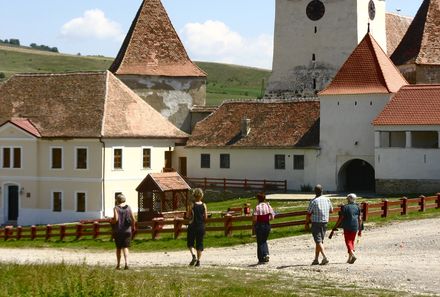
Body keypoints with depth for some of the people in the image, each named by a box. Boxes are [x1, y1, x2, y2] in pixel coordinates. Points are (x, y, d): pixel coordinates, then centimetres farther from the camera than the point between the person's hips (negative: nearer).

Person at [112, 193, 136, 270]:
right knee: (125, 247, 1)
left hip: (118, 231, -2)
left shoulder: (116, 208, -8)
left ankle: (118, 264, 19)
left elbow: (116, 219, -18)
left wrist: (112, 221, 3)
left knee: (118, 248, 12)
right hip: (127, 230, 2)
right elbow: (133, 219, -1)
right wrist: (133, 226, 15)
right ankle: (126, 263, -18)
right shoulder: (128, 208, 2)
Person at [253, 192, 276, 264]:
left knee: (260, 242, 7)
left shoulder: (257, 207, -13)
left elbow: (255, 218, -16)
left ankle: (261, 259, 8)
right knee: (264, 241, 22)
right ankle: (266, 254, 1)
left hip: (259, 225, -4)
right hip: (267, 225, 4)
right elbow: (272, 217, -4)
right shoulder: (268, 206, -1)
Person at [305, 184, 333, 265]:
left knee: (318, 241, -7)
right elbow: (331, 210, 14)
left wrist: (306, 223, 3)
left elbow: (308, 214, -9)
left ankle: (325, 257, -23)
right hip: (325, 222, 5)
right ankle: (316, 259, 19)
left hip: (316, 223, -5)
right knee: (320, 241, 14)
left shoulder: (313, 201, -14)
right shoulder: (327, 200, 1)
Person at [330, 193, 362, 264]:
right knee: (352, 241, 15)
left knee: (348, 242, -2)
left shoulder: (345, 207, -6)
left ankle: (353, 255, -26)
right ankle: (350, 258, 17)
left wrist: (334, 229, -4)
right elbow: (360, 219, 5)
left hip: (347, 227, -4)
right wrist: (360, 230, 14)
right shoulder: (357, 207, 6)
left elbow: (340, 219, -8)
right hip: (355, 227, 4)